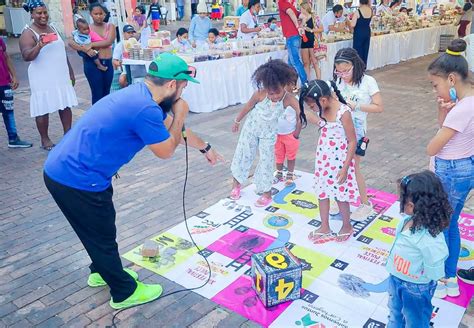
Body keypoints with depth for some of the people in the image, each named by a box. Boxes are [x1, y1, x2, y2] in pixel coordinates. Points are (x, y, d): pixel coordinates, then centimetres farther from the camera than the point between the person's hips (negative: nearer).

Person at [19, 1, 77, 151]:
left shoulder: (52, 28, 13)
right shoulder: (28, 33, -10)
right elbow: (26, 56, -22)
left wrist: (70, 71, 19)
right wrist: (39, 46, -40)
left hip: (61, 76, 7)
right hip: (43, 80, -6)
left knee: (66, 105, 9)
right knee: (43, 109, 0)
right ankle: (45, 140, 12)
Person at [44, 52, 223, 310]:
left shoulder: (140, 95, 7)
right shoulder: (145, 109, -25)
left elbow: (175, 130, 22)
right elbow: (166, 151, -9)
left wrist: (204, 147, 33)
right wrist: (179, 115, 2)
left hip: (63, 169, 9)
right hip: (76, 180, -9)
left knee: (102, 225, 27)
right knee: (102, 235, 9)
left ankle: (102, 271, 50)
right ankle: (125, 293, 31)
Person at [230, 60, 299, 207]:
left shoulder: (288, 99, -29)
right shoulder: (260, 94, -27)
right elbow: (248, 107, -10)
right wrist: (237, 121, 4)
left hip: (269, 133, 0)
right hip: (251, 128, 1)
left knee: (266, 161, 5)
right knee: (243, 154, 12)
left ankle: (266, 192, 19)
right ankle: (236, 182, 35)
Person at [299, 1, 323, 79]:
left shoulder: (314, 17, -5)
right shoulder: (301, 18, 8)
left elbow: (321, 29, -6)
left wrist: (311, 30, -13)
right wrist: (303, 20, -10)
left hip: (313, 41, -5)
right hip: (304, 41, 5)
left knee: (315, 62, -5)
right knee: (306, 63, 7)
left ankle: (319, 81, -2)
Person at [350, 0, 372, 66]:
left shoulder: (357, 12, -17)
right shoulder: (370, 10, -1)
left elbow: (352, 25, -16)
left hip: (359, 33, -5)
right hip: (367, 32, 5)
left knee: (358, 51, 2)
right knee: (365, 50, 14)